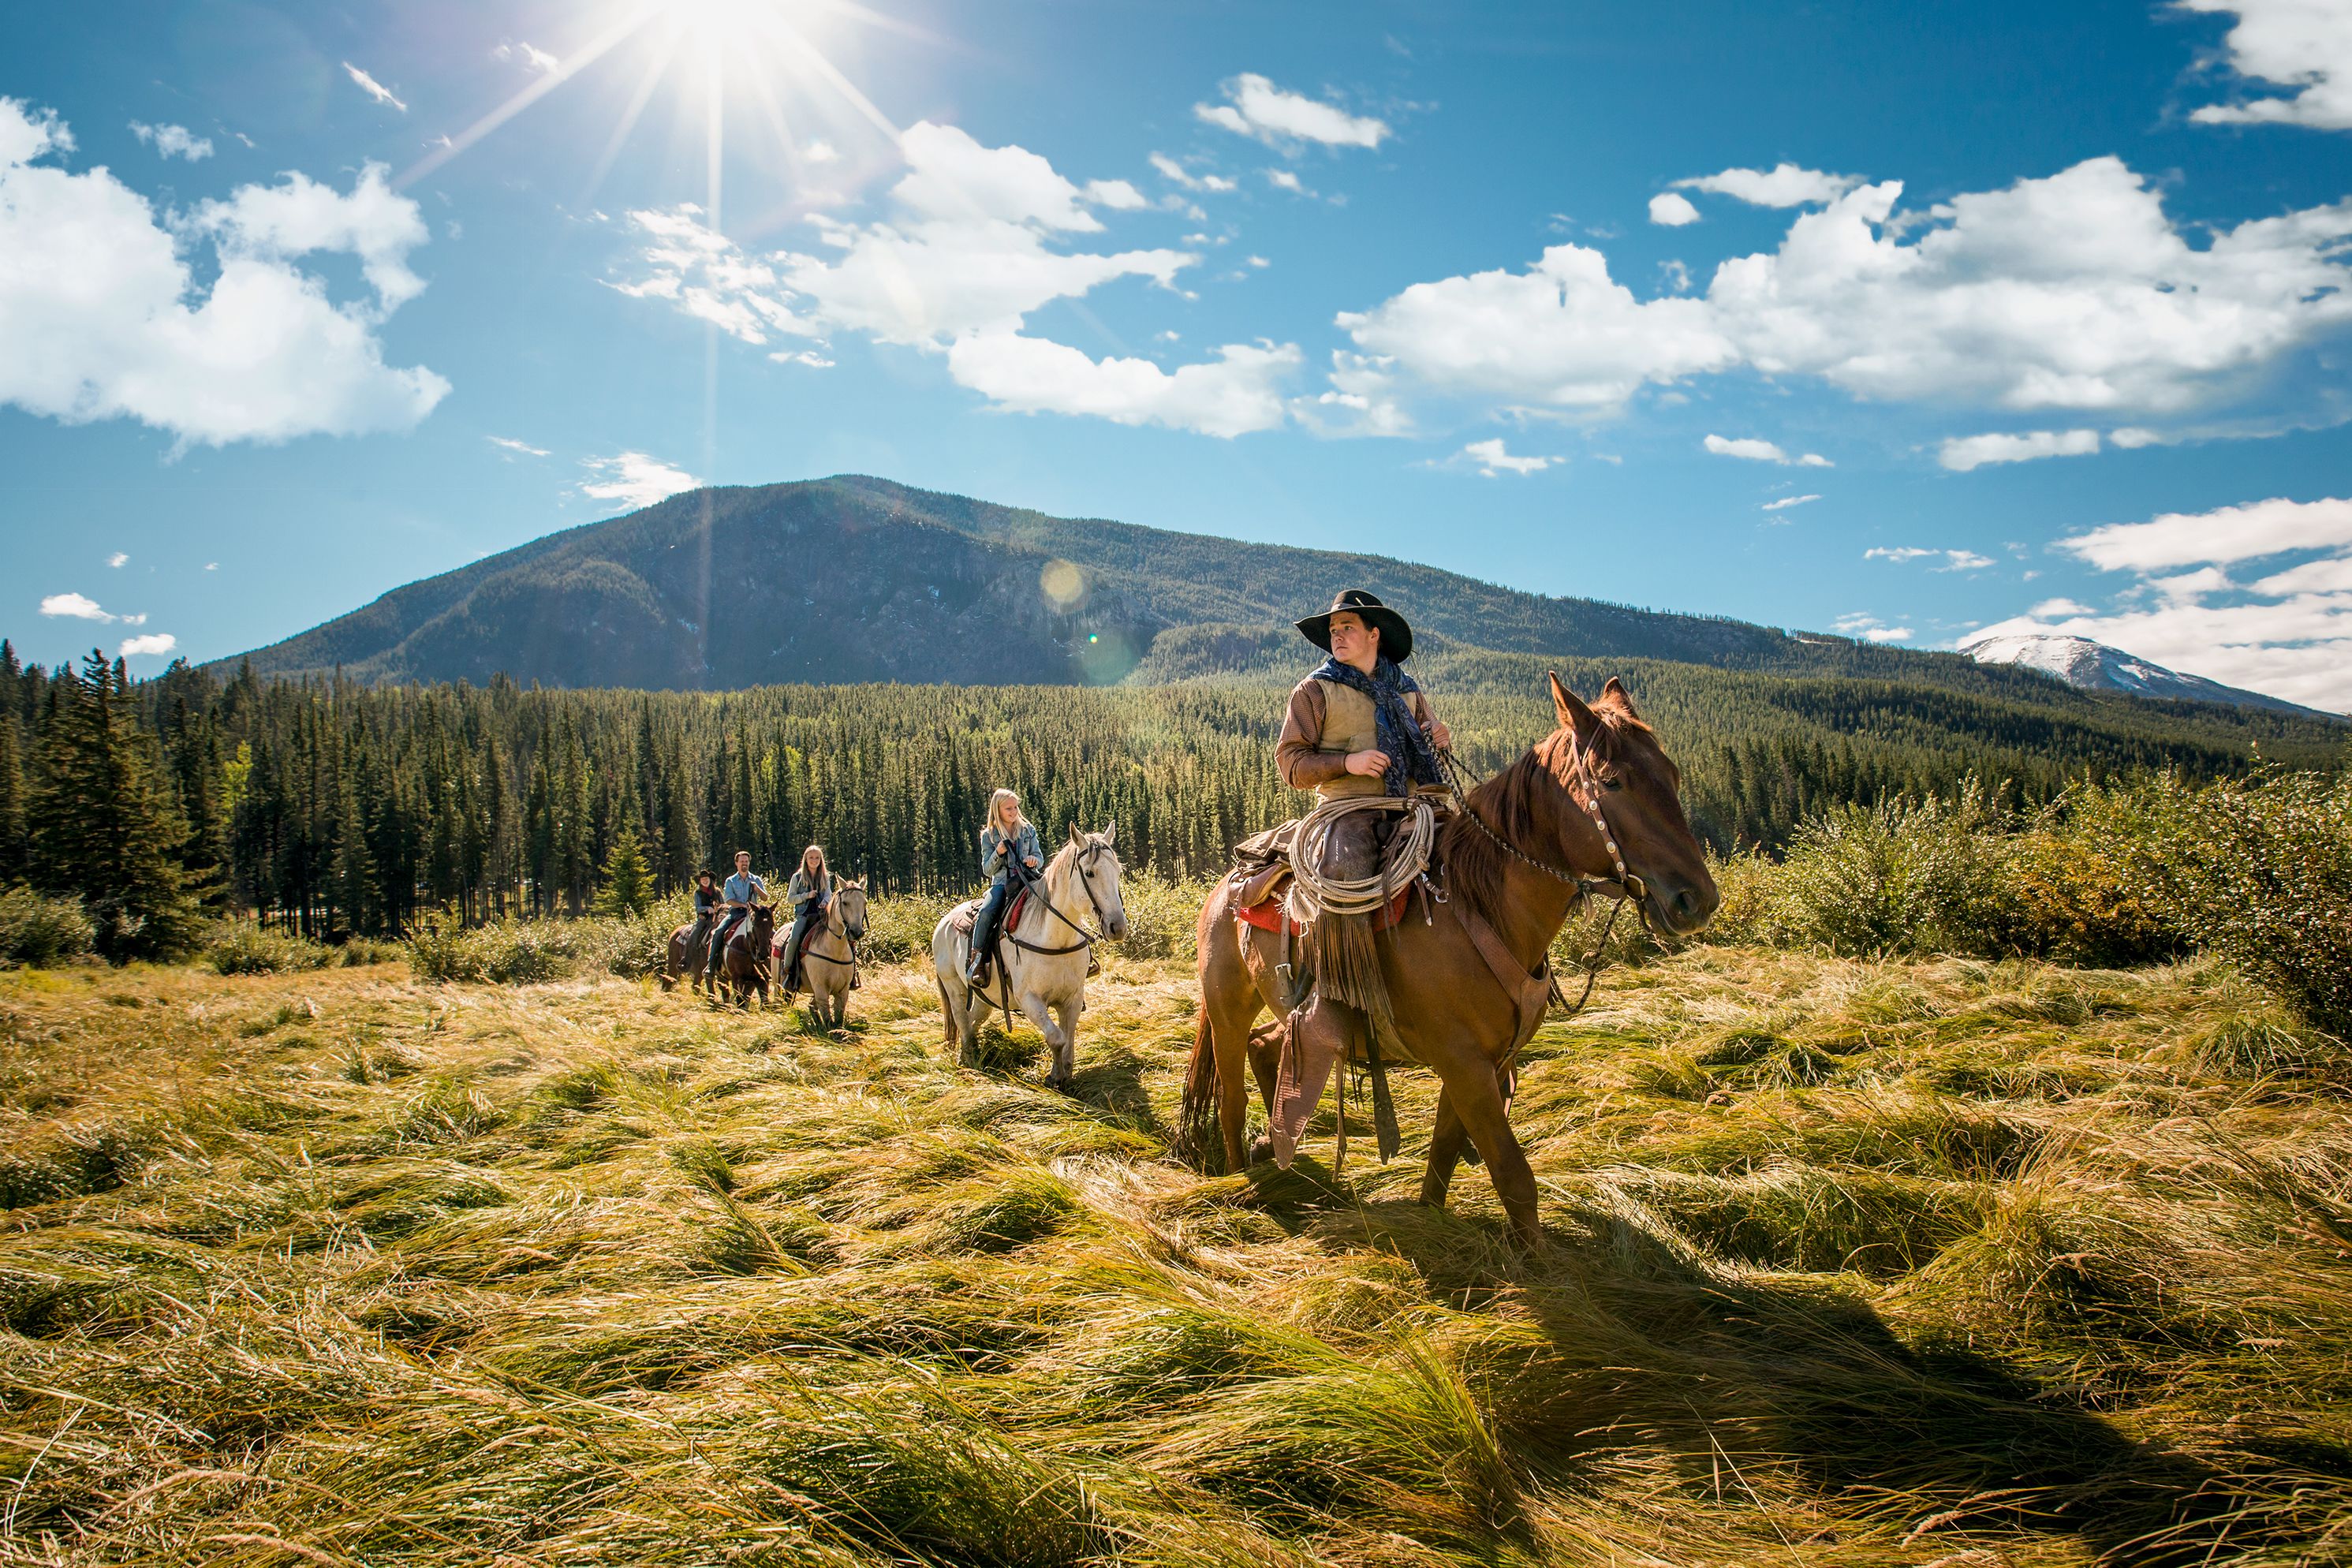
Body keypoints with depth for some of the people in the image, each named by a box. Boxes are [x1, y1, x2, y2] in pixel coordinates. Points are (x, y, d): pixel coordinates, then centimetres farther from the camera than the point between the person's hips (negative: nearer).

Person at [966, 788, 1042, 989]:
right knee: (987, 912, -33)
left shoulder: (1028, 831, 13)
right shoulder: (989, 836, 8)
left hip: (1027, 880, 2)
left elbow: (1039, 857, 15)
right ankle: (977, 960, -27)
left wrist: (1034, 859, -10)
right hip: (1001, 883, -2)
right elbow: (988, 870, 7)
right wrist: (998, 854, -13)